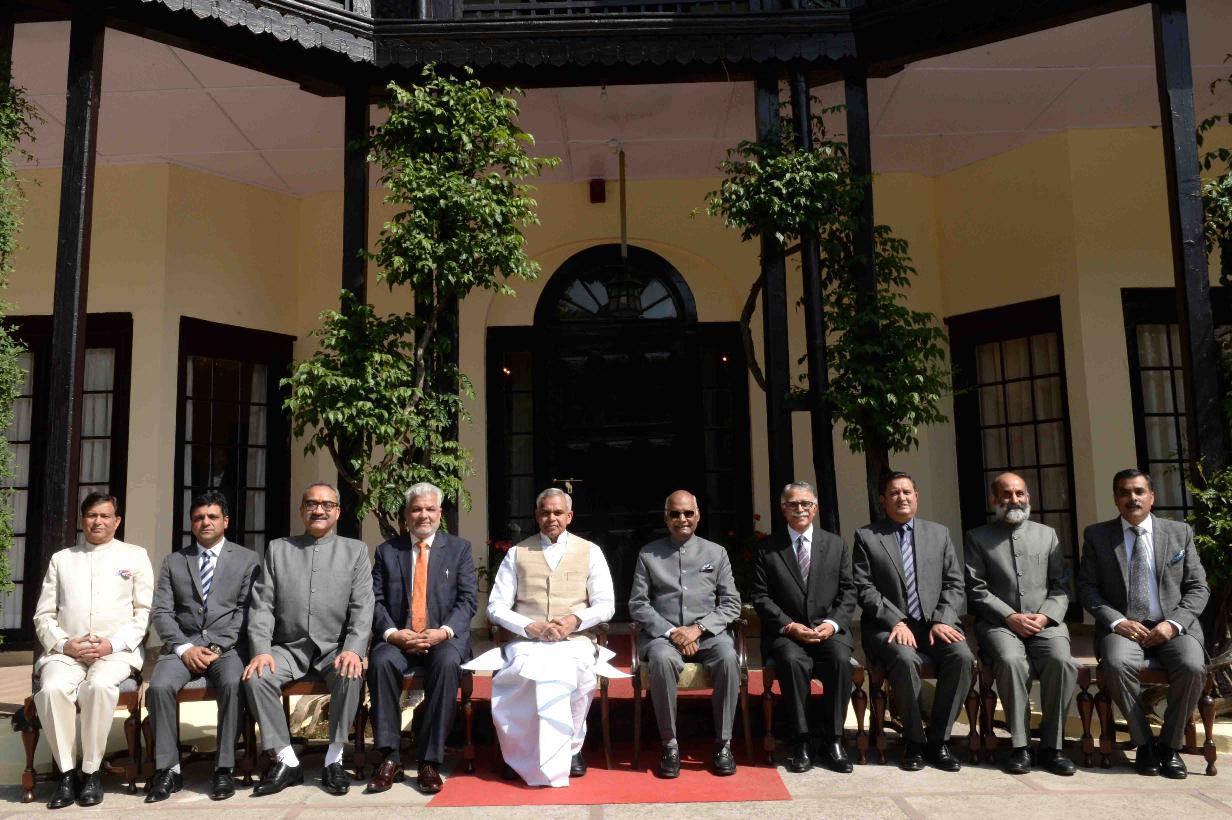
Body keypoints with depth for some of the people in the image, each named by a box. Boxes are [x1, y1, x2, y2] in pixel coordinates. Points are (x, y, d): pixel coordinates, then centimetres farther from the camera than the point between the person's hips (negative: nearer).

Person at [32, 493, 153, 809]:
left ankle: (91, 772, -18)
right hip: (66, 650, 2)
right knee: (52, 688, -30)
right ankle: (66, 774, -16)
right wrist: (64, 644, -6)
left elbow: (144, 612, 6)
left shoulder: (135, 556, 13)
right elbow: (44, 615, 14)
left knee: (99, 685, -33)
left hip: (117, 651, -2)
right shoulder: (61, 559, 19)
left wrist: (113, 644, -9)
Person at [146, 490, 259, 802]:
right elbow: (161, 612, 7)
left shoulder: (246, 559, 9)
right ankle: (168, 770, -14)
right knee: (158, 687, -27)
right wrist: (184, 647, -9)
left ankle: (224, 769, -20)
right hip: (182, 645, 2)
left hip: (227, 645, -2)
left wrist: (218, 647, -12)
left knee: (233, 684, -32)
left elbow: (246, 611, 1)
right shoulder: (173, 562, 15)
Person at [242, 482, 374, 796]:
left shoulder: (356, 550, 7)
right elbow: (262, 605, 4)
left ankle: (334, 759, -15)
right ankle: (286, 761, -12)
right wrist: (261, 650, -12)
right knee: (255, 677, -26)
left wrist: (353, 649, -18)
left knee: (351, 675, -32)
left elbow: (362, 607, -2)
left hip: (335, 647, -2)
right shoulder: (277, 549, 12)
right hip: (288, 647, 2)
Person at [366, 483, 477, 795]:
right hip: (399, 638, 1)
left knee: (447, 662, -34)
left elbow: (468, 599, 1)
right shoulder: (387, 551, 12)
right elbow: (376, 601, 4)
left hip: (444, 638, -1)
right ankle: (390, 758, -21)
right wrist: (392, 633, -14)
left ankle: (429, 761, -24)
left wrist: (444, 631, -16)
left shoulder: (459, 548, 9)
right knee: (380, 660, -31)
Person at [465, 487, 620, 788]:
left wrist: (575, 620, -11)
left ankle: (571, 749, -12)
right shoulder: (517, 553, 14)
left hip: (575, 641, 0)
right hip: (525, 642, 0)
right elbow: (496, 607, 8)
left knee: (577, 672, -34)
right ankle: (520, 754, -16)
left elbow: (606, 605, 9)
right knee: (526, 671, -34)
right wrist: (531, 626, -10)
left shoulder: (590, 552, 13)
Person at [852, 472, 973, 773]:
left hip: (935, 624, 3)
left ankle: (937, 739, -11)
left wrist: (942, 621, -6)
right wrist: (896, 622, -15)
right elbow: (864, 588, -2)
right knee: (904, 659, -34)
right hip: (889, 626, -3)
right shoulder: (866, 537, 7)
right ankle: (914, 741, -13)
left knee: (962, 656, -27)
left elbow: (954, 583, 11)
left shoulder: (939, 533, 16)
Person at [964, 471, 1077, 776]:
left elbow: (1061, 586, 12)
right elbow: (976, 590, 2)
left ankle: (1051, 746, -16)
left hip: (1045, 621, 2)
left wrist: (1045, 617, -6)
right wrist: (1010, 617, -11)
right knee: (1011, 660, -33)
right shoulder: (978, 537, 11)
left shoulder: (1047, 534, 18)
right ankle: (1020, 746, -21)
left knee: (1061, 661, -29)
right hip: (999, 622, -2)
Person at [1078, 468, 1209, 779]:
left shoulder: (1180, 532, 11)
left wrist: (1174, 623, -8)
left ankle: (1170, 746, -7)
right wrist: (1117, 621, -12)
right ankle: (1143, 743, -11)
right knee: (1117, 664, -32)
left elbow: (1198, 587, 9)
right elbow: (1087, 588, 4)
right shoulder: (1097, 535, 7)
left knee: (1192, 667, -29)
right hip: (1122, 626, -1)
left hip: (1171, 627, 1)